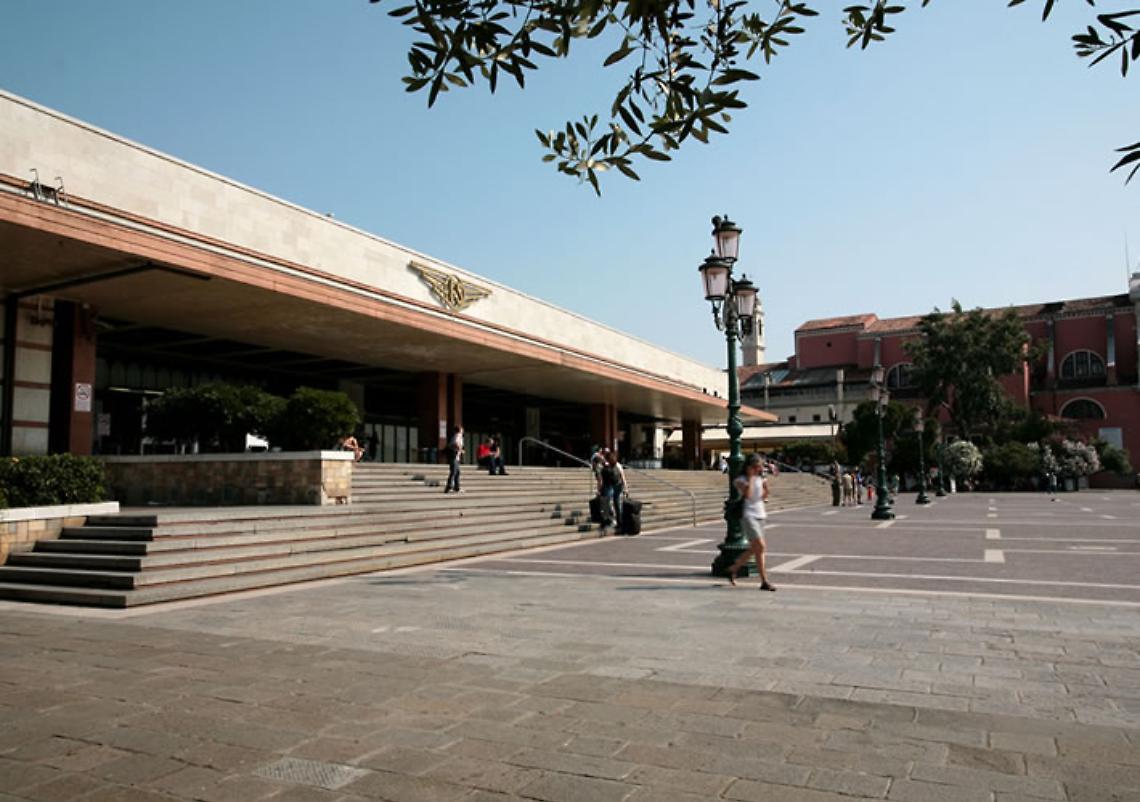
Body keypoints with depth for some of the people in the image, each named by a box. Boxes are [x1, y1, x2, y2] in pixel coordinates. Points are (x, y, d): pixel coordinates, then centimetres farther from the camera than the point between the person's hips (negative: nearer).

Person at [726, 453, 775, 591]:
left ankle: (732, 569, 28)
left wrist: (766, 487, -1)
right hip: (748, 515, -7)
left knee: (754, 549, 10)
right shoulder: (741, 480, -5)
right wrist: (750, 478, -16)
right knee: (760, 546, -17)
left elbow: (763, 497, 16)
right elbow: (747, 495, -20)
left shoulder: (760, 479, 13)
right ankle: (764, 581, -12)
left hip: (760, 515, 8)